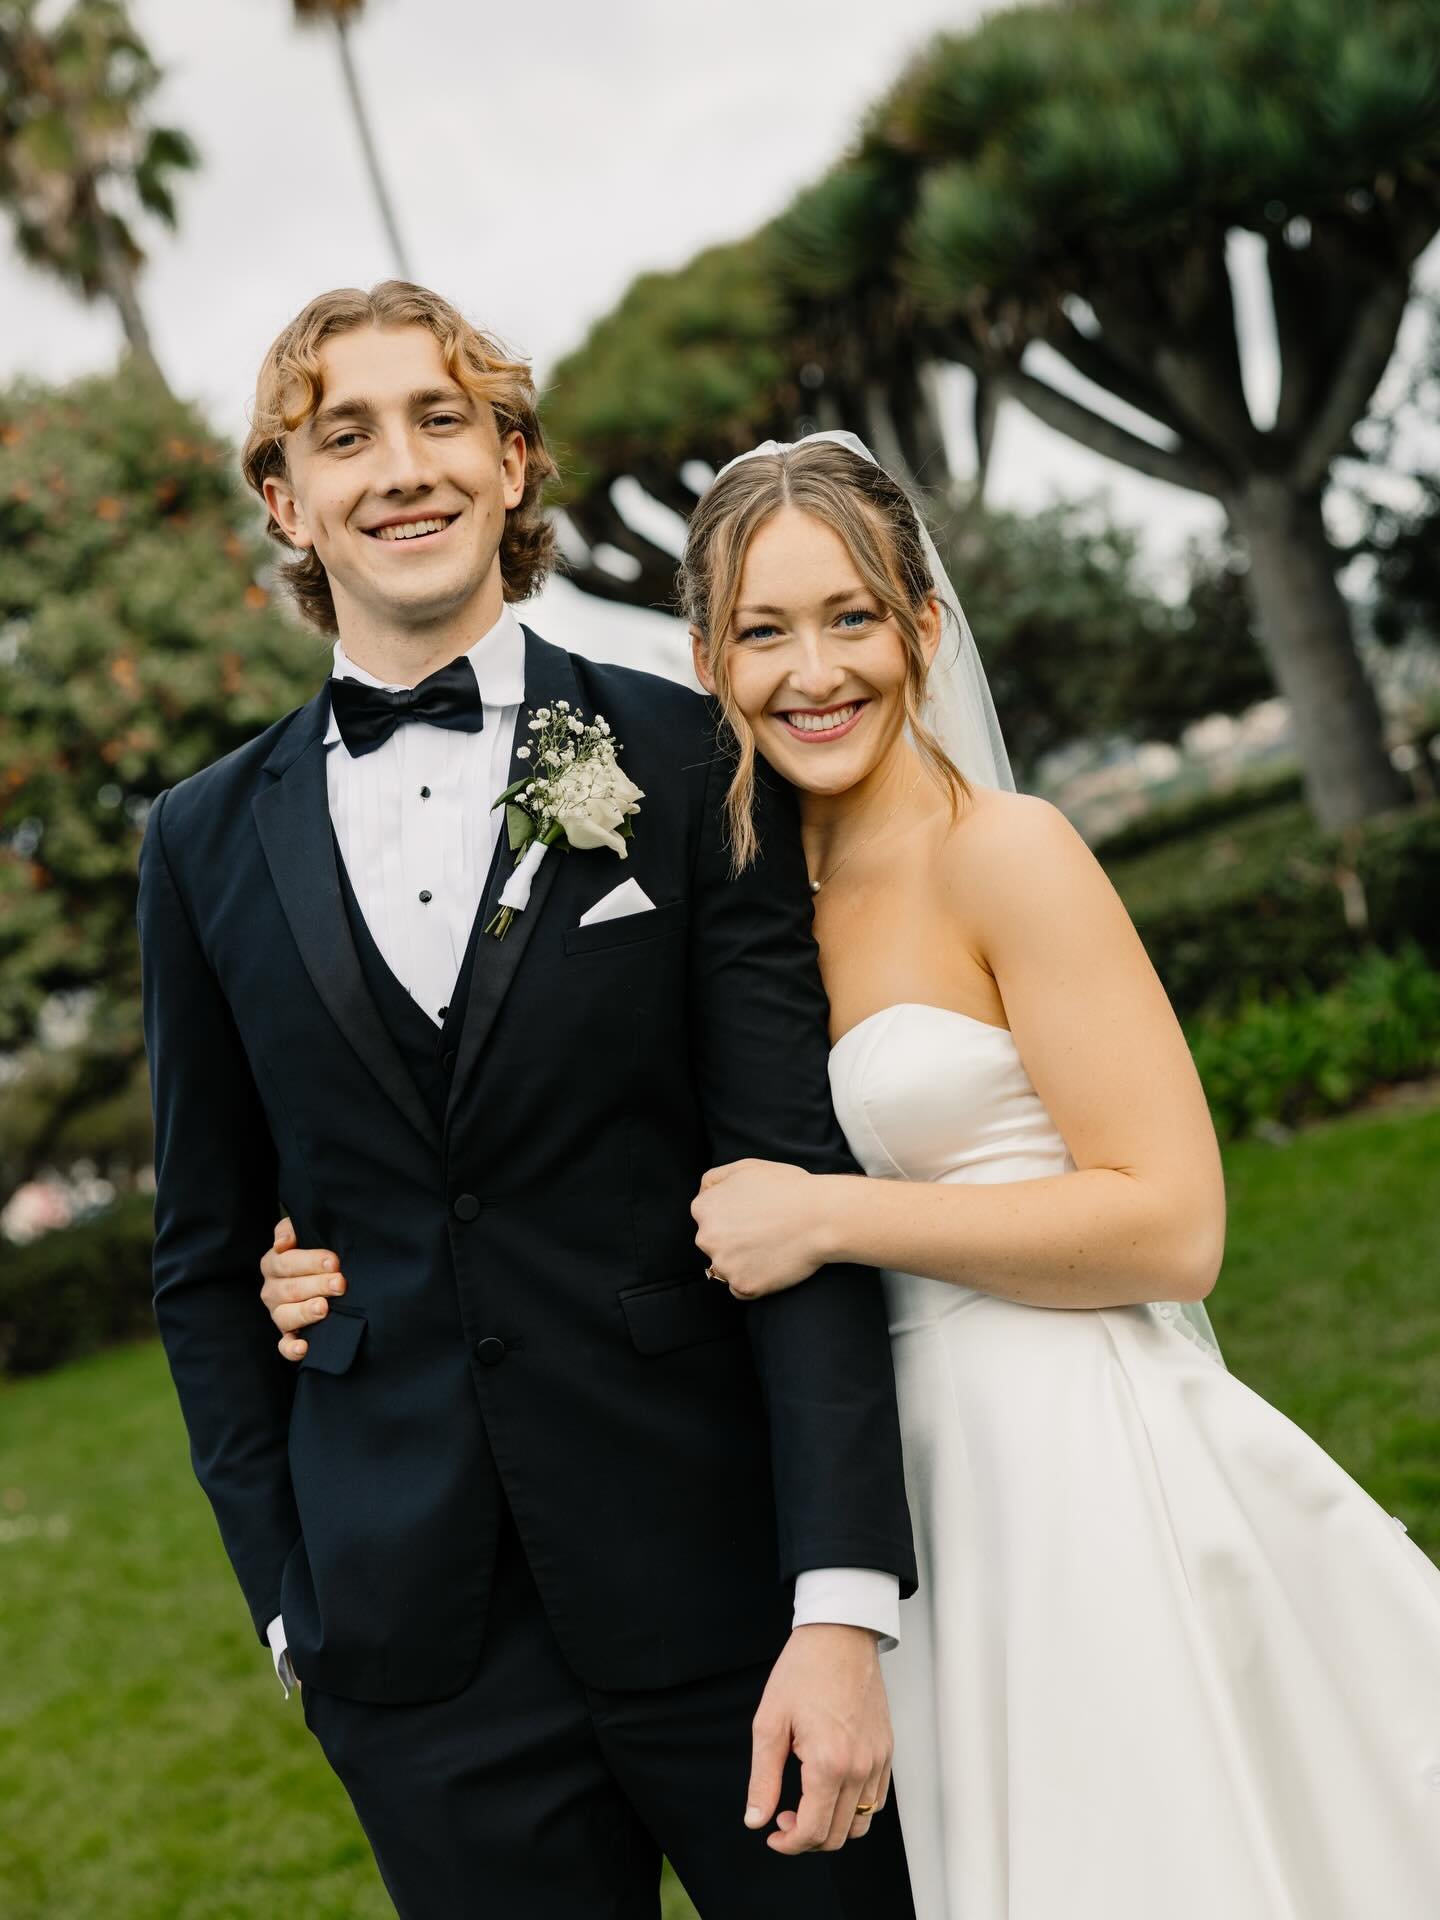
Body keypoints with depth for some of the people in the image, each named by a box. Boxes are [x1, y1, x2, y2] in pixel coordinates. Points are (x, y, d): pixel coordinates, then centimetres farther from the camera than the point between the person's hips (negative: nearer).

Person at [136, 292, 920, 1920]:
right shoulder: (210, 842, 6)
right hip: (415, 1642, 2)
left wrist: (842, 1600, -16)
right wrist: (288, 1599, 6)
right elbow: (205, 1257, 12)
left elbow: (800, 1175, -8)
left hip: (722, 1586, -2)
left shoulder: (686, 764, -2)